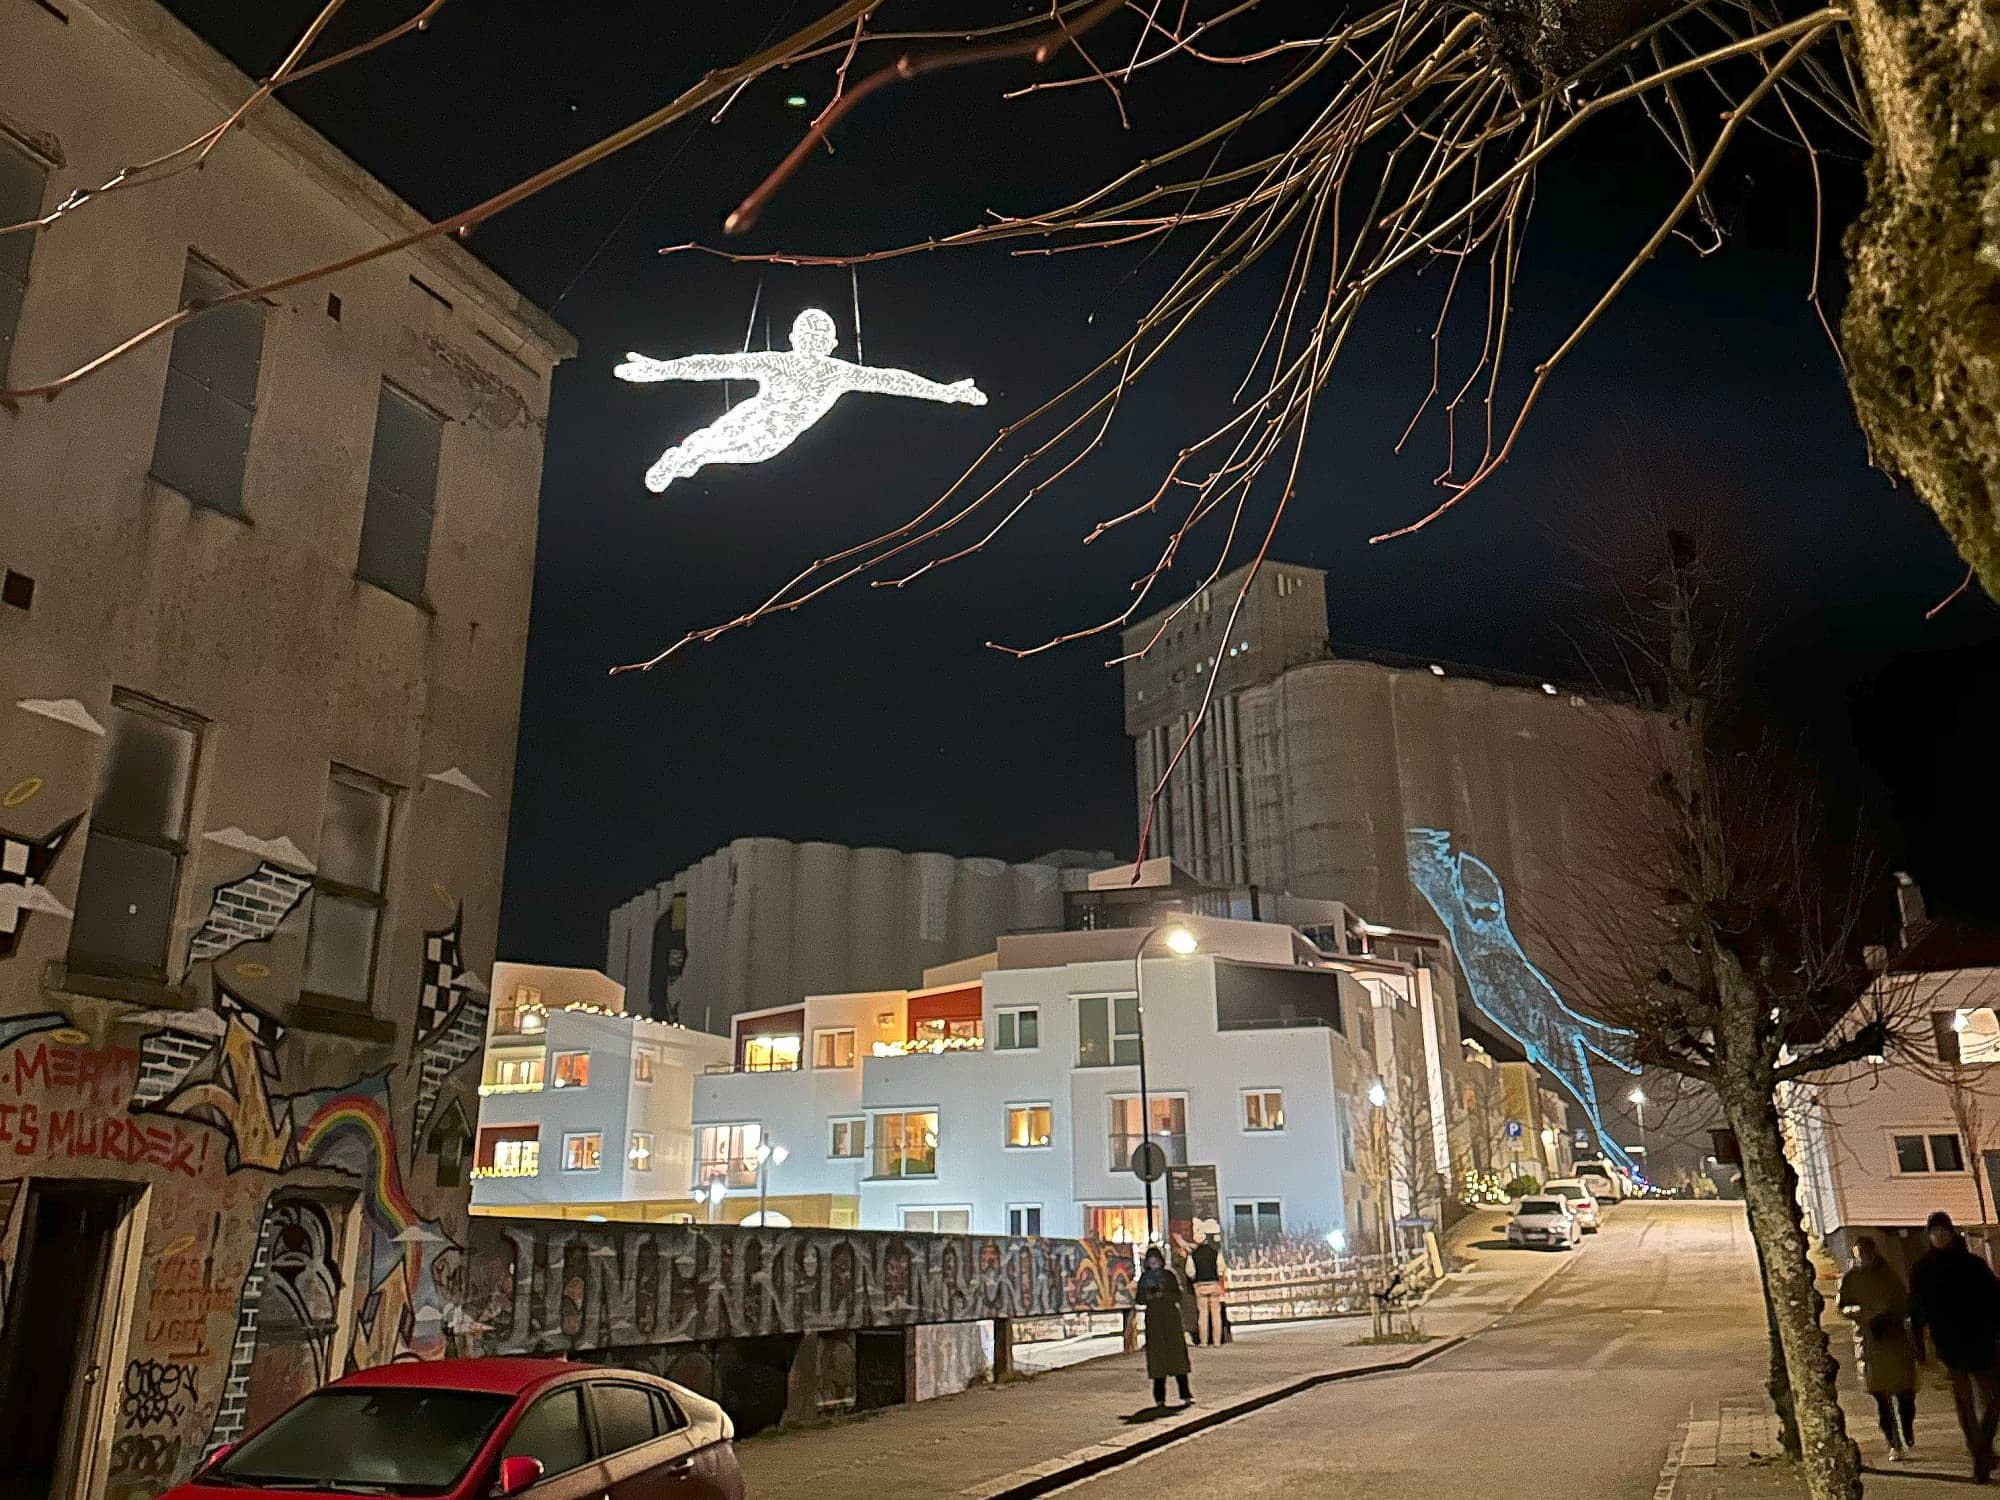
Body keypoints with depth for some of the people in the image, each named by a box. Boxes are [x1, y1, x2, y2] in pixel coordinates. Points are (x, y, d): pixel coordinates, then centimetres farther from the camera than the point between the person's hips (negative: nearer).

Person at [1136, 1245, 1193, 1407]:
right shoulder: (1144, 1277, 8)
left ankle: (1185, 1394, -5)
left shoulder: (1169, 1275, 3)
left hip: (1171, 1317, -1)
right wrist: (1147, 1296, -14)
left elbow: (1178, 1296, -3)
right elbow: (1139, 1299, 7)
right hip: (1153, 1320, 1)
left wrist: (1164, 1294, -19)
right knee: (1157, 1356, -3)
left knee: (1177, 1354, -6)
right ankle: (1159, 1398, 0)